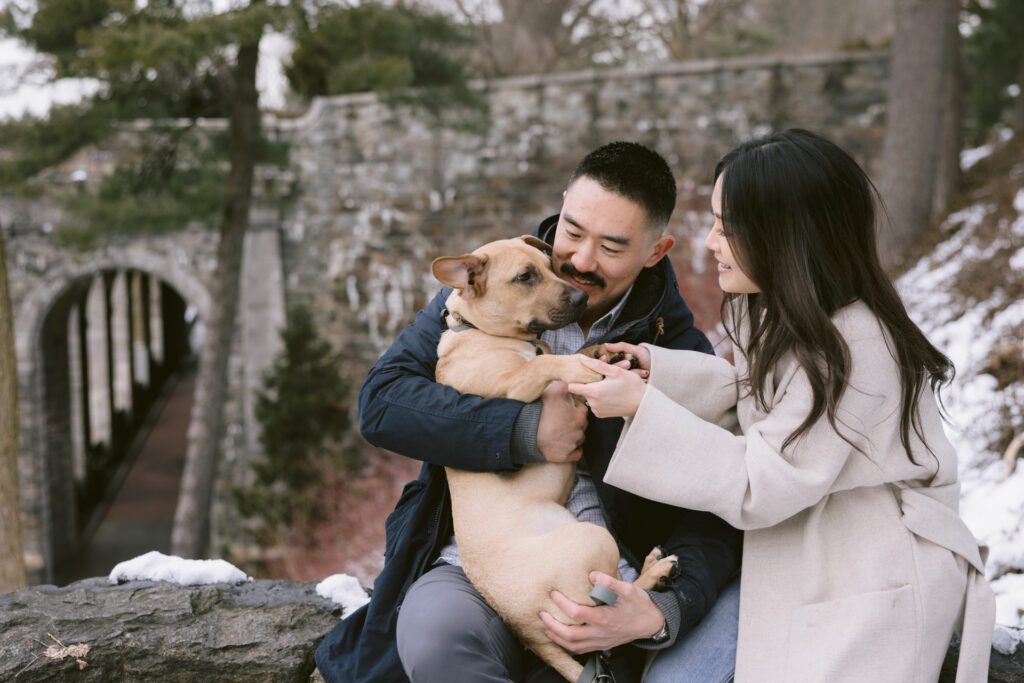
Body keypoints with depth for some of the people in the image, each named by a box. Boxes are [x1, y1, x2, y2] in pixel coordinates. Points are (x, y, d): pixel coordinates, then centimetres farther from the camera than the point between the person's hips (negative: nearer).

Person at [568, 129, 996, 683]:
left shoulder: (849, 348, -27)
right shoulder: (783, 311, 1)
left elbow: (759, 487, -24)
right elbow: (758, 398, 15)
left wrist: (641, 406, -25)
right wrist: (659, 369, 1)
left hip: (874, 585, -8)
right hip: (811, 560, 8)